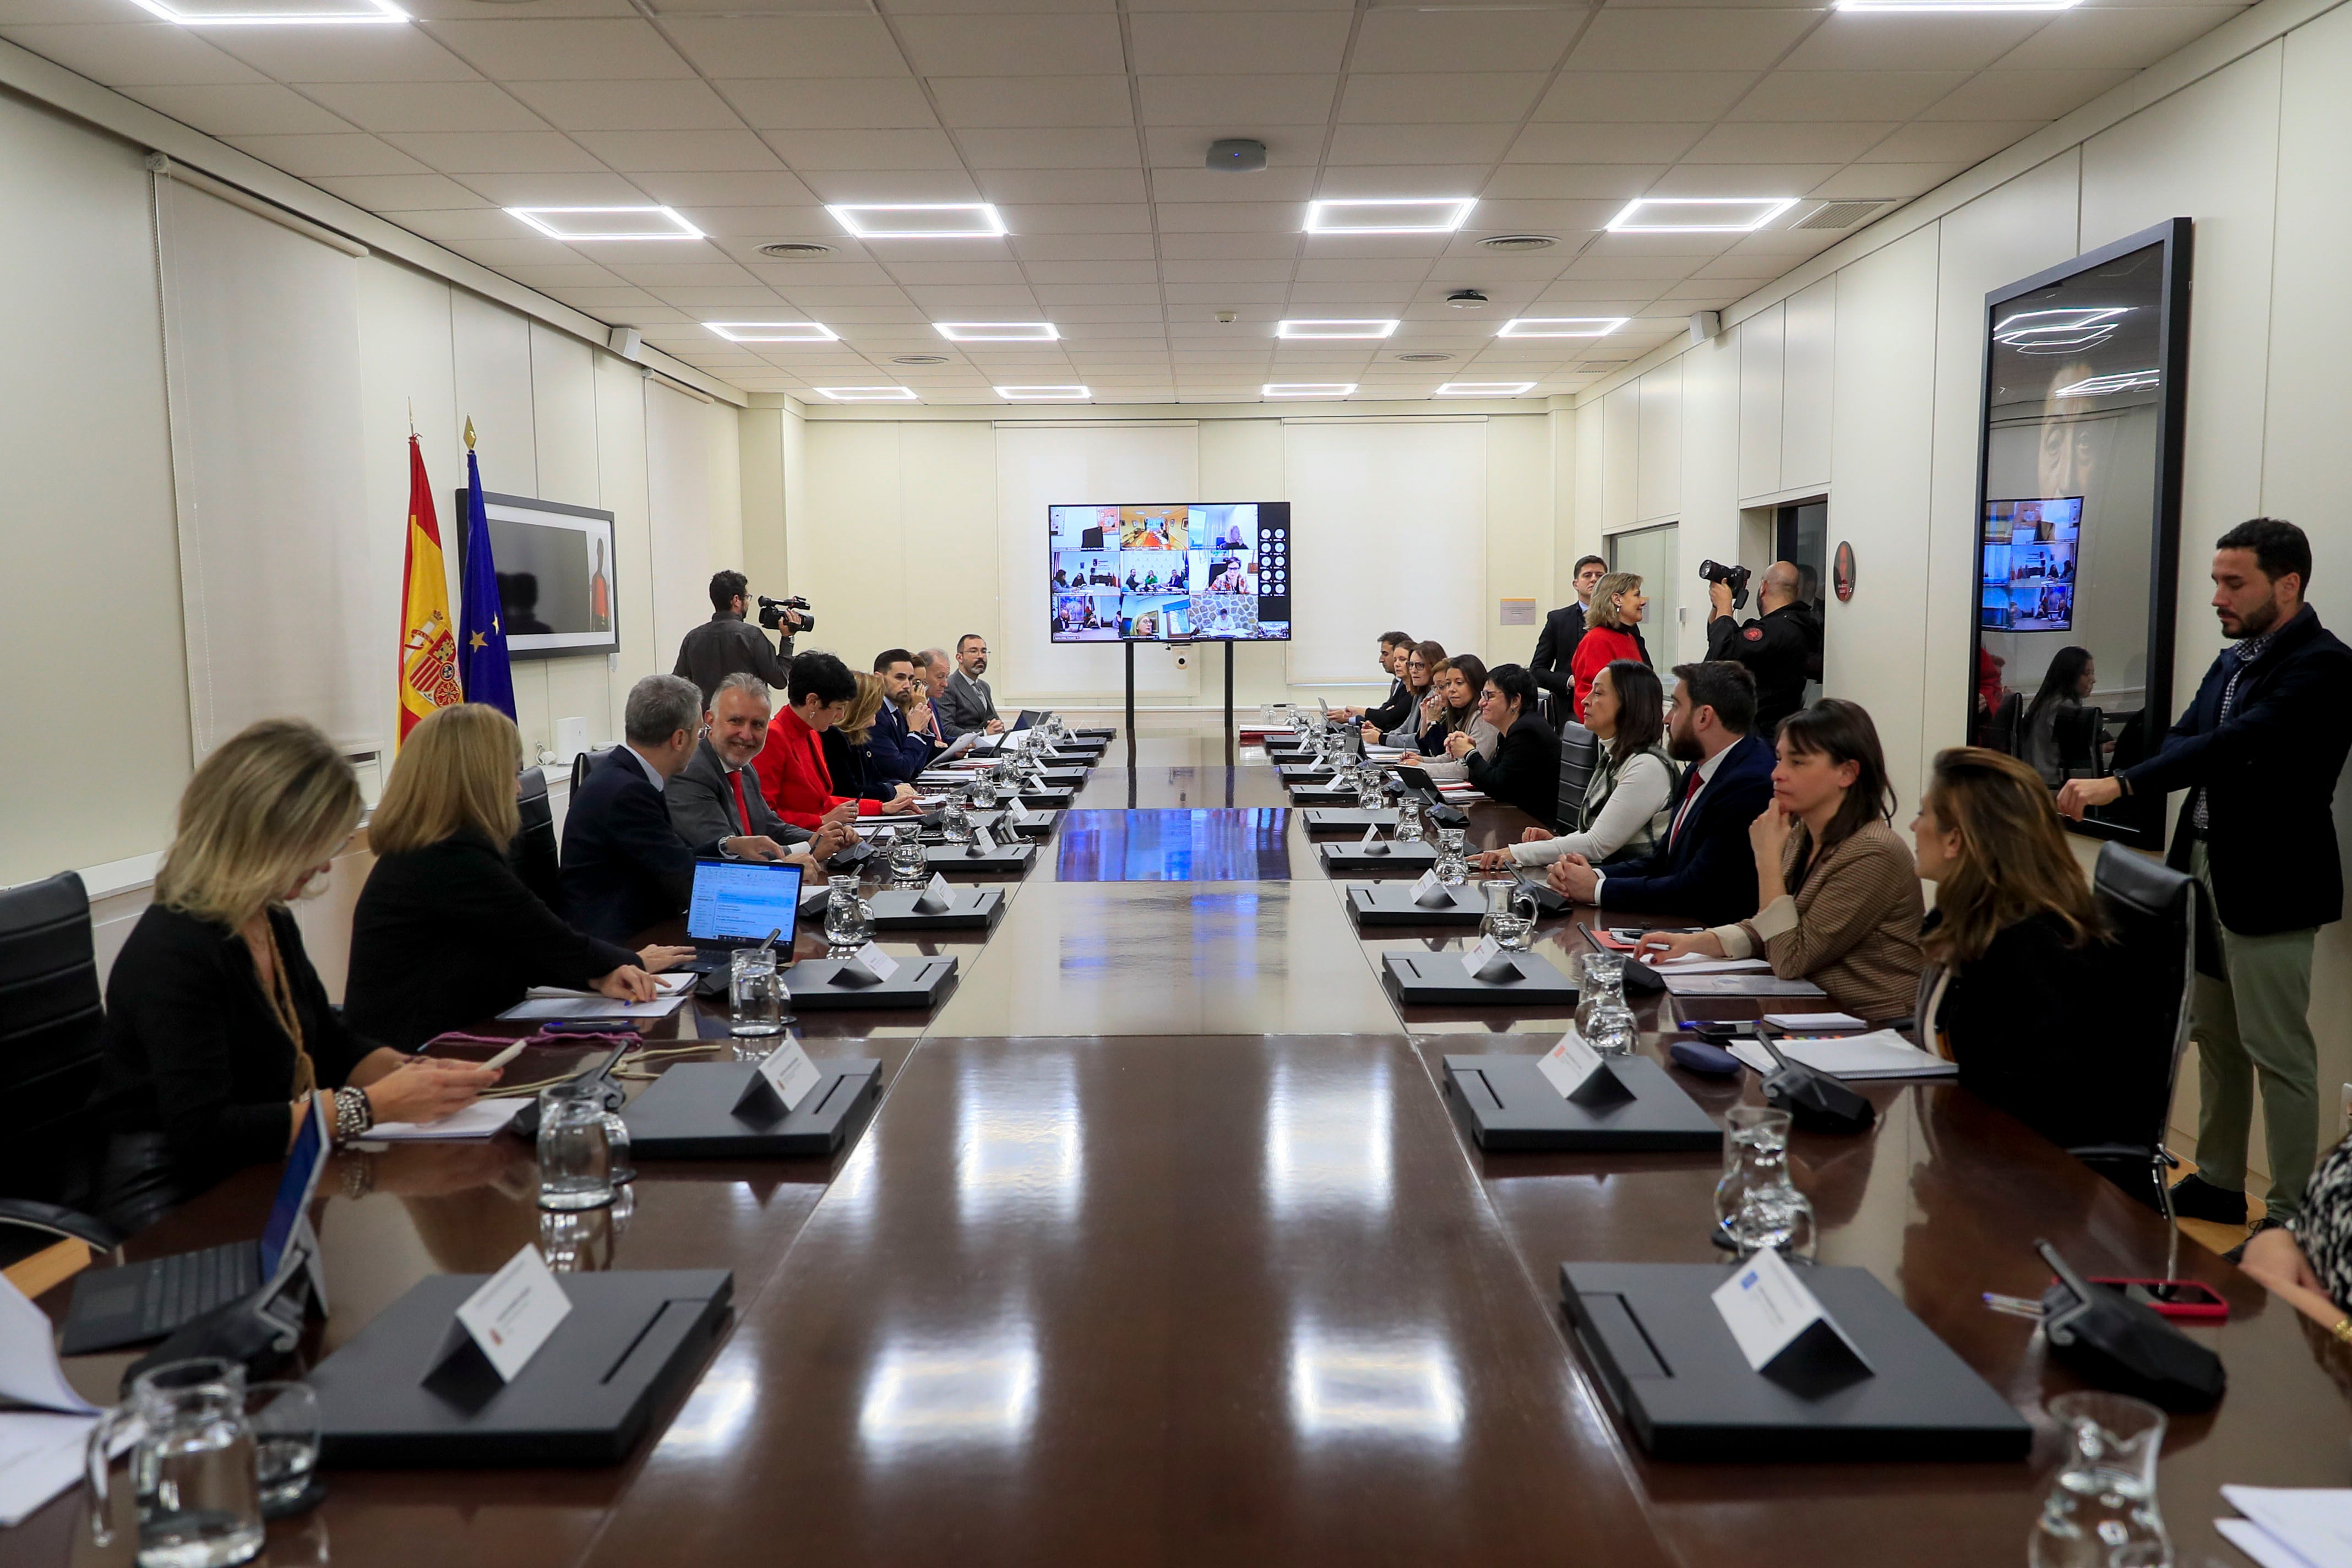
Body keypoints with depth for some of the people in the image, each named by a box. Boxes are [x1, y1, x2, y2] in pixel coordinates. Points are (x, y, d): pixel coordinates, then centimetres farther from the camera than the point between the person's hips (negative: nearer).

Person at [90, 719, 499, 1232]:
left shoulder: (273, 921, 5)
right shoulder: (174, 953, -22)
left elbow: (331, 1043, 17)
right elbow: (204, 1134, -28)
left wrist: (416, 1074, -2)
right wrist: (375, 1105, -26)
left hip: (262, 1177, 8)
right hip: (173, 1207, -8)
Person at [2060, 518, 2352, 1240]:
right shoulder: (2233, 660, 12)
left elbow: (2237, 744, -26)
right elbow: (2187, 738, 5)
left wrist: (2119, 784, -33)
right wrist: (2098, 785, -15)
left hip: (2266, 883, -8)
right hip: (2206, 869, 9)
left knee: (2277, 1052, -1)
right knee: (2215, 1038, 16)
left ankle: (2291, 1217, 10)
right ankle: (2218, 1184, 29)